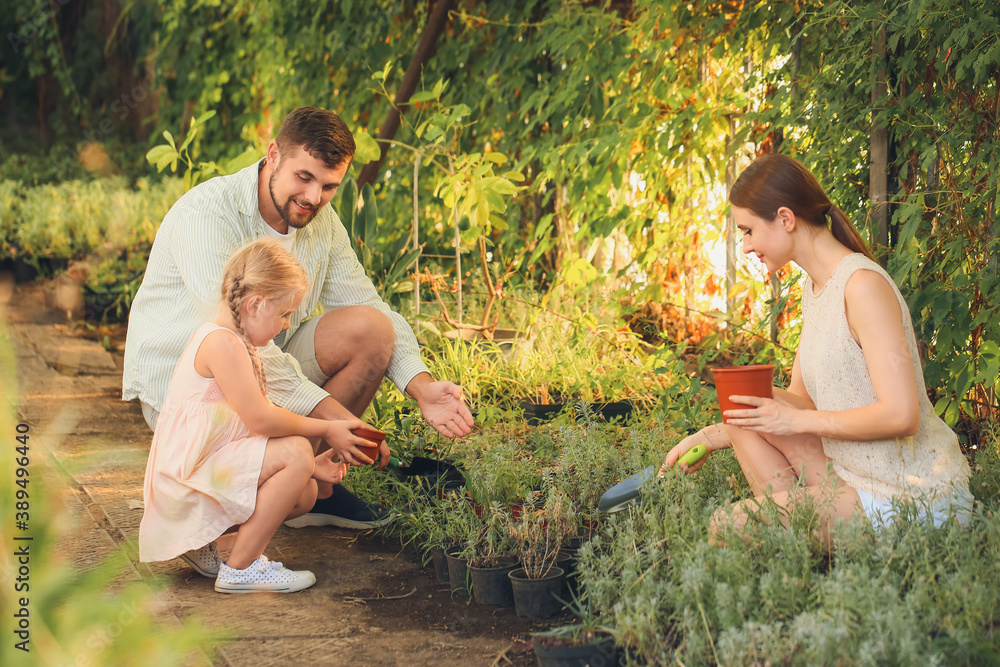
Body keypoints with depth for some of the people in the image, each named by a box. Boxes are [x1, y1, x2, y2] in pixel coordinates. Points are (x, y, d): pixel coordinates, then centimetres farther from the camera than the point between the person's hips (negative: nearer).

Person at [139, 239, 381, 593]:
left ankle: (199, 539, 15)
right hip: (186, 475, -11)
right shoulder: (222, 342, -20)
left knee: (306, 492, 6)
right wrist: (328, 429, -10)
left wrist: (311, 464, 8)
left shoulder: (234, 341, 16)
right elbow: (261, 419, -22)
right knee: (295, 452, -22)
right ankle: (241, 568, -14)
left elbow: (258, 421, 16)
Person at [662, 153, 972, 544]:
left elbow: (900, 415, -24)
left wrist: (797, 421, -17)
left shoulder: (863, 285, -19)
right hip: (862, 477, 10)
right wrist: (713, 436, 11)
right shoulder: (815, 287, 12)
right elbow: (801, 398, 18)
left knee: (730, 528, -16)